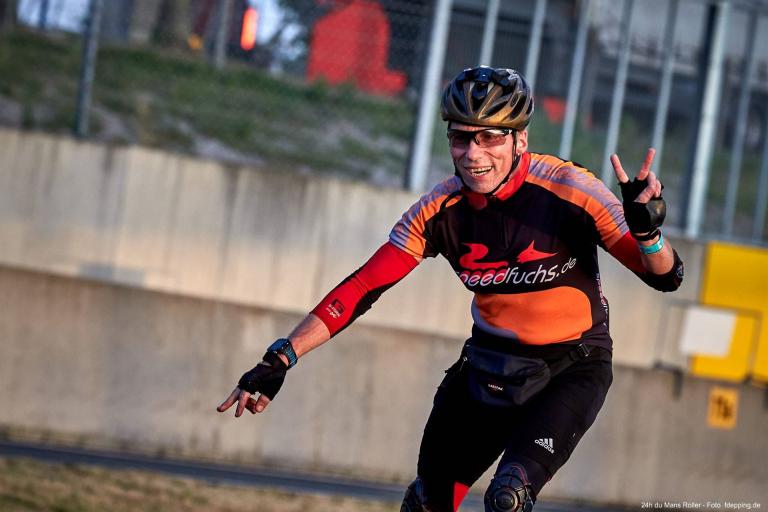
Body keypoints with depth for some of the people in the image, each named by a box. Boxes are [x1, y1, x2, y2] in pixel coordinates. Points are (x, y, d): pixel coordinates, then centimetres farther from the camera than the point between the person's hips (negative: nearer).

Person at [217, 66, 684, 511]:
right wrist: (280, 360, -17)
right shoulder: (440, 210, -13)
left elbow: (666, 277, -23)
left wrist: (646, 228, -45)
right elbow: (362, 287, -11)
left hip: (572, 366, -4)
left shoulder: (568, 190, -23)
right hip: (490, 360, 4)